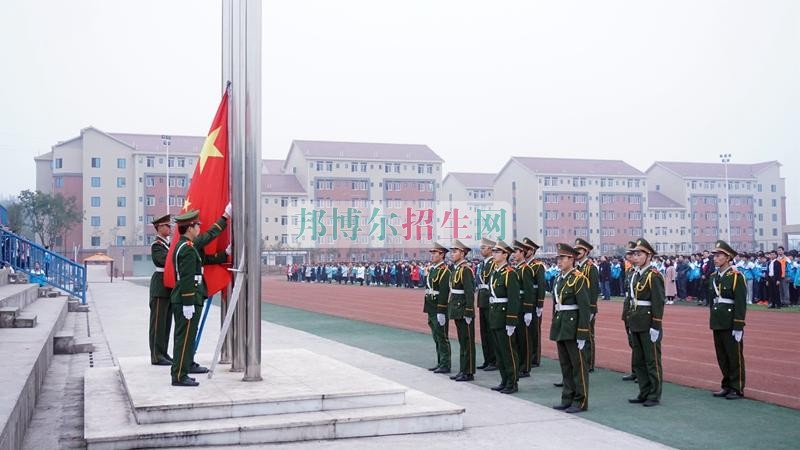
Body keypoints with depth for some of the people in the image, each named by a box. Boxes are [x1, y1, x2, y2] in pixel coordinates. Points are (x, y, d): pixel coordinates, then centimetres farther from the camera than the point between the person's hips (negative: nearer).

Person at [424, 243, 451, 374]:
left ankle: (445, 365, 3)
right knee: (436, 337, 14)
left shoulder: (444, 271, -13)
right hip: (431, 309, 9)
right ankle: (440, 363, 22)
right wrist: (427, 308, 17)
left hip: (440, 309, -9)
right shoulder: (432, 269, 14)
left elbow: (444, 293, -19)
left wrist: (441, 312, -22)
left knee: (442, 337, -3)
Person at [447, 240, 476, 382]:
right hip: (457, 311, 9)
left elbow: (470, 293, -19)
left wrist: (468, 313, -20)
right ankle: (463, 370, 20)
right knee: (462, 341, 14)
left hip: (464, 311, -9)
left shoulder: (465, 270, -15)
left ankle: (469, 372, 4)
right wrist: (452, 309, 16)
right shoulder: (456, 268, 13)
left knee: (467, 342, -1)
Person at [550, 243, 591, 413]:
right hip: (560, 326, 8)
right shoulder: (558, 279, 11)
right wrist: (555, 327, 14)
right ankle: (568, 399, 21)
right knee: (565, 365, 13)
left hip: (573, 326, -8)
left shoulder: (579, 279, -12)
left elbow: (585, 308, -15)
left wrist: (582, 334, -18)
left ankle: (581, 401, 9)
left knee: (578, 365, 1)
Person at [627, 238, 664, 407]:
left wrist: (655, 327, -19)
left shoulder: (654, 276, -13)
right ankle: (644, 393, 24)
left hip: (648, 326, -8)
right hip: (636, 325, 8)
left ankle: (655, 396, 9)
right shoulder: (636, 275, 11)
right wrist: (631, 322, 15)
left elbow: (658, 303, -16)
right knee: (638, 361, 13)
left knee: (652, 361, 1)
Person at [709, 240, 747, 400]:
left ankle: (737, 389, 11)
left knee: (735, 356, 3)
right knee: (722, 357, 12)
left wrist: (738, 327, -16)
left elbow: (741, 303, -14)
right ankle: (727, 386, 23)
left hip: (730, 324, -7)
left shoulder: (736, 277, -11)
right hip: (717, 323, 7)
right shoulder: (715, 277, 10)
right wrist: (712, 321, 14)